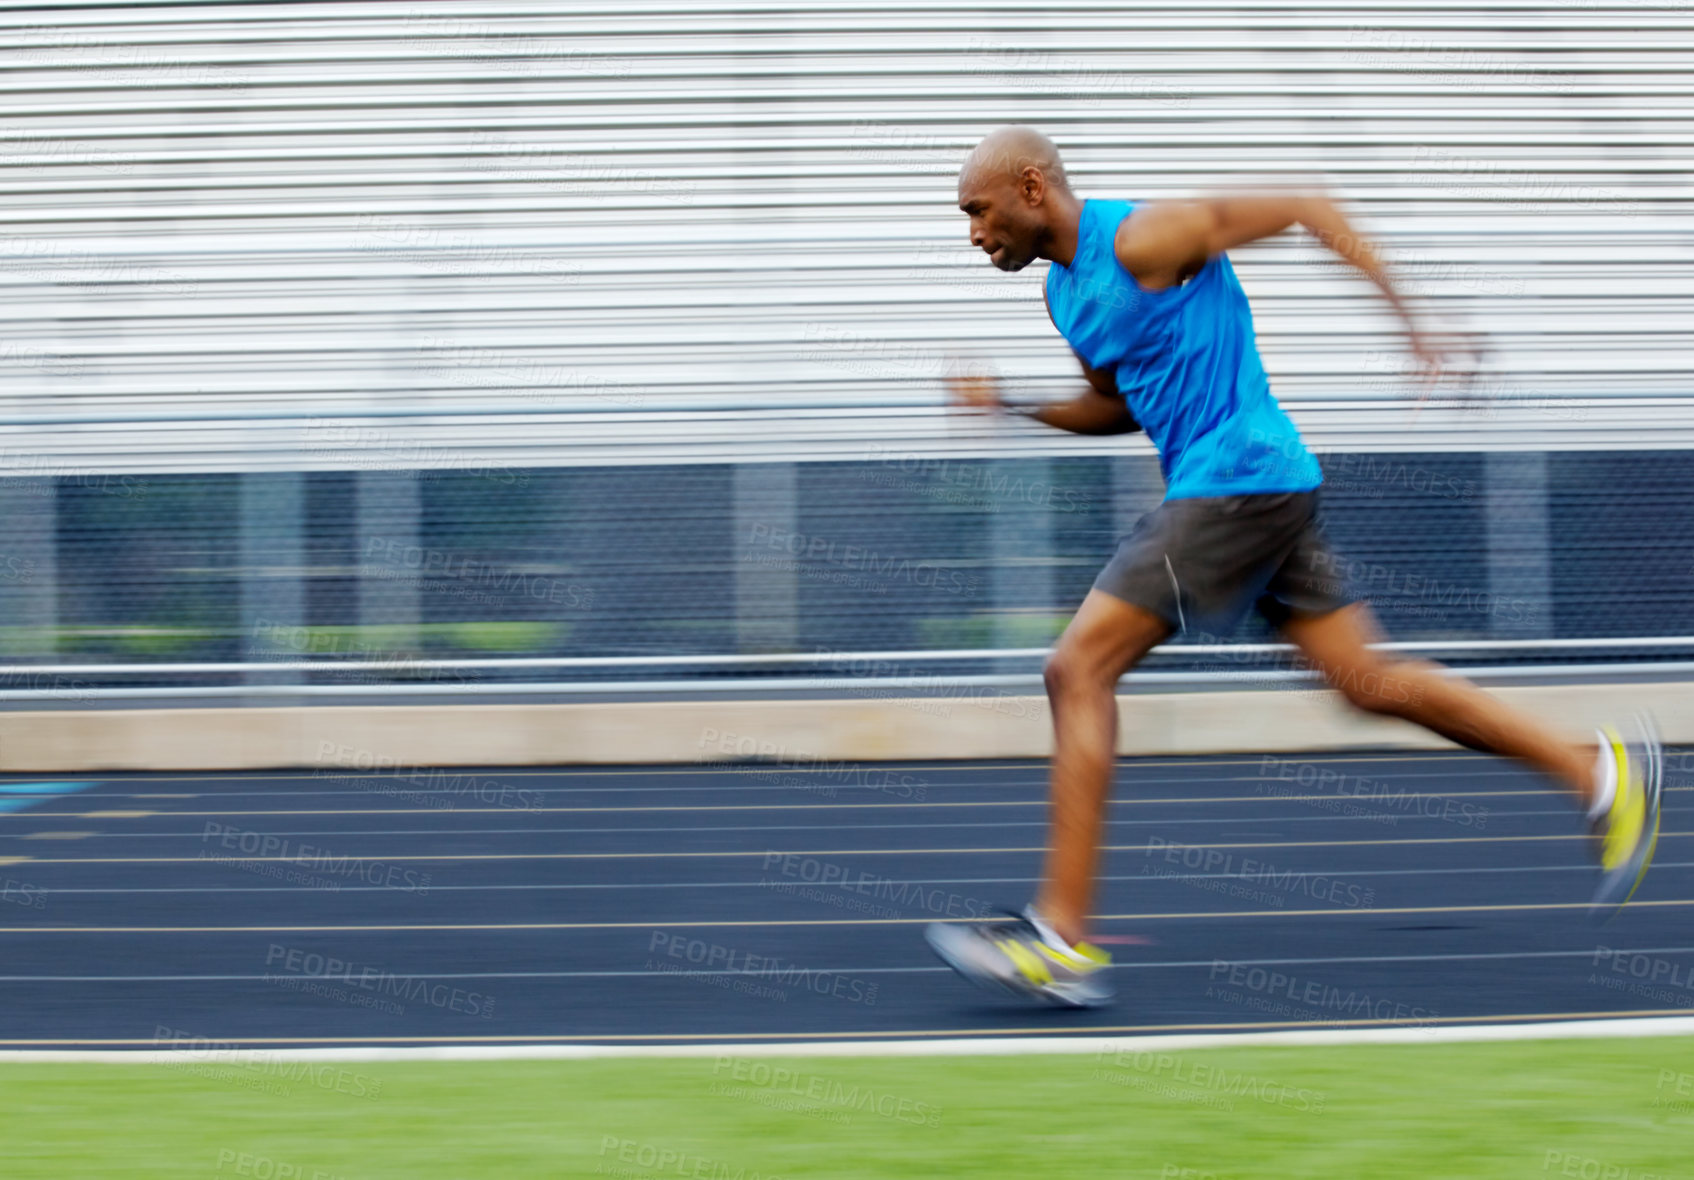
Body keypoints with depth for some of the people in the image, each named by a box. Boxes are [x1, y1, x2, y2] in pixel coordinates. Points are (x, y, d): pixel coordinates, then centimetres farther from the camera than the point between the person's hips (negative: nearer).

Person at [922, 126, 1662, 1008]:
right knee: (1364, 679, 11)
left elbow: (1308, 210, -8)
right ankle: (1600, 771, 16)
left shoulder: (1142, 240, -12)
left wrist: (1412, 322, -10)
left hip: (1239, 480, -10)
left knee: (1078, 670, -13)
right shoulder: (1066, 289, 15)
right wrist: (1011, 404, 12)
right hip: (1231, 493, 10)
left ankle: (1062, 941, -14)